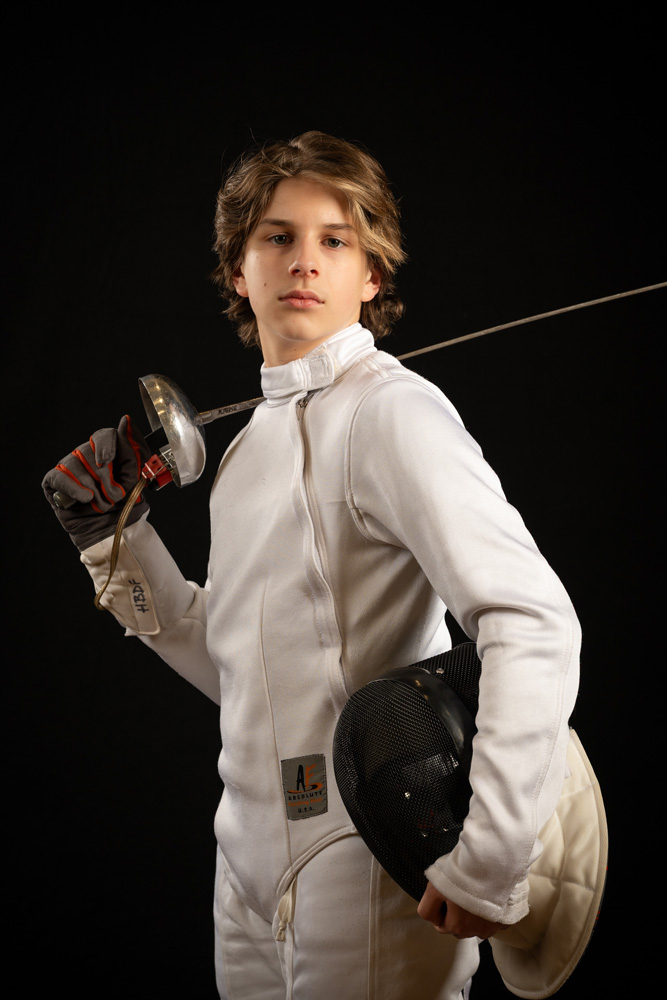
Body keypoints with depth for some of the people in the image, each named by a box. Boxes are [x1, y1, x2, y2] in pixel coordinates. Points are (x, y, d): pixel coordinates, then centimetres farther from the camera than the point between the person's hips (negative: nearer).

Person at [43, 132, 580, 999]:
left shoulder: (390, 409, -15)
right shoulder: (256, 438, 11)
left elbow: (535, 621, -25)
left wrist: (487, 863, -24)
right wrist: (115, 535, 8)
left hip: (366, 871, -8)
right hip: (251, 867, 8)